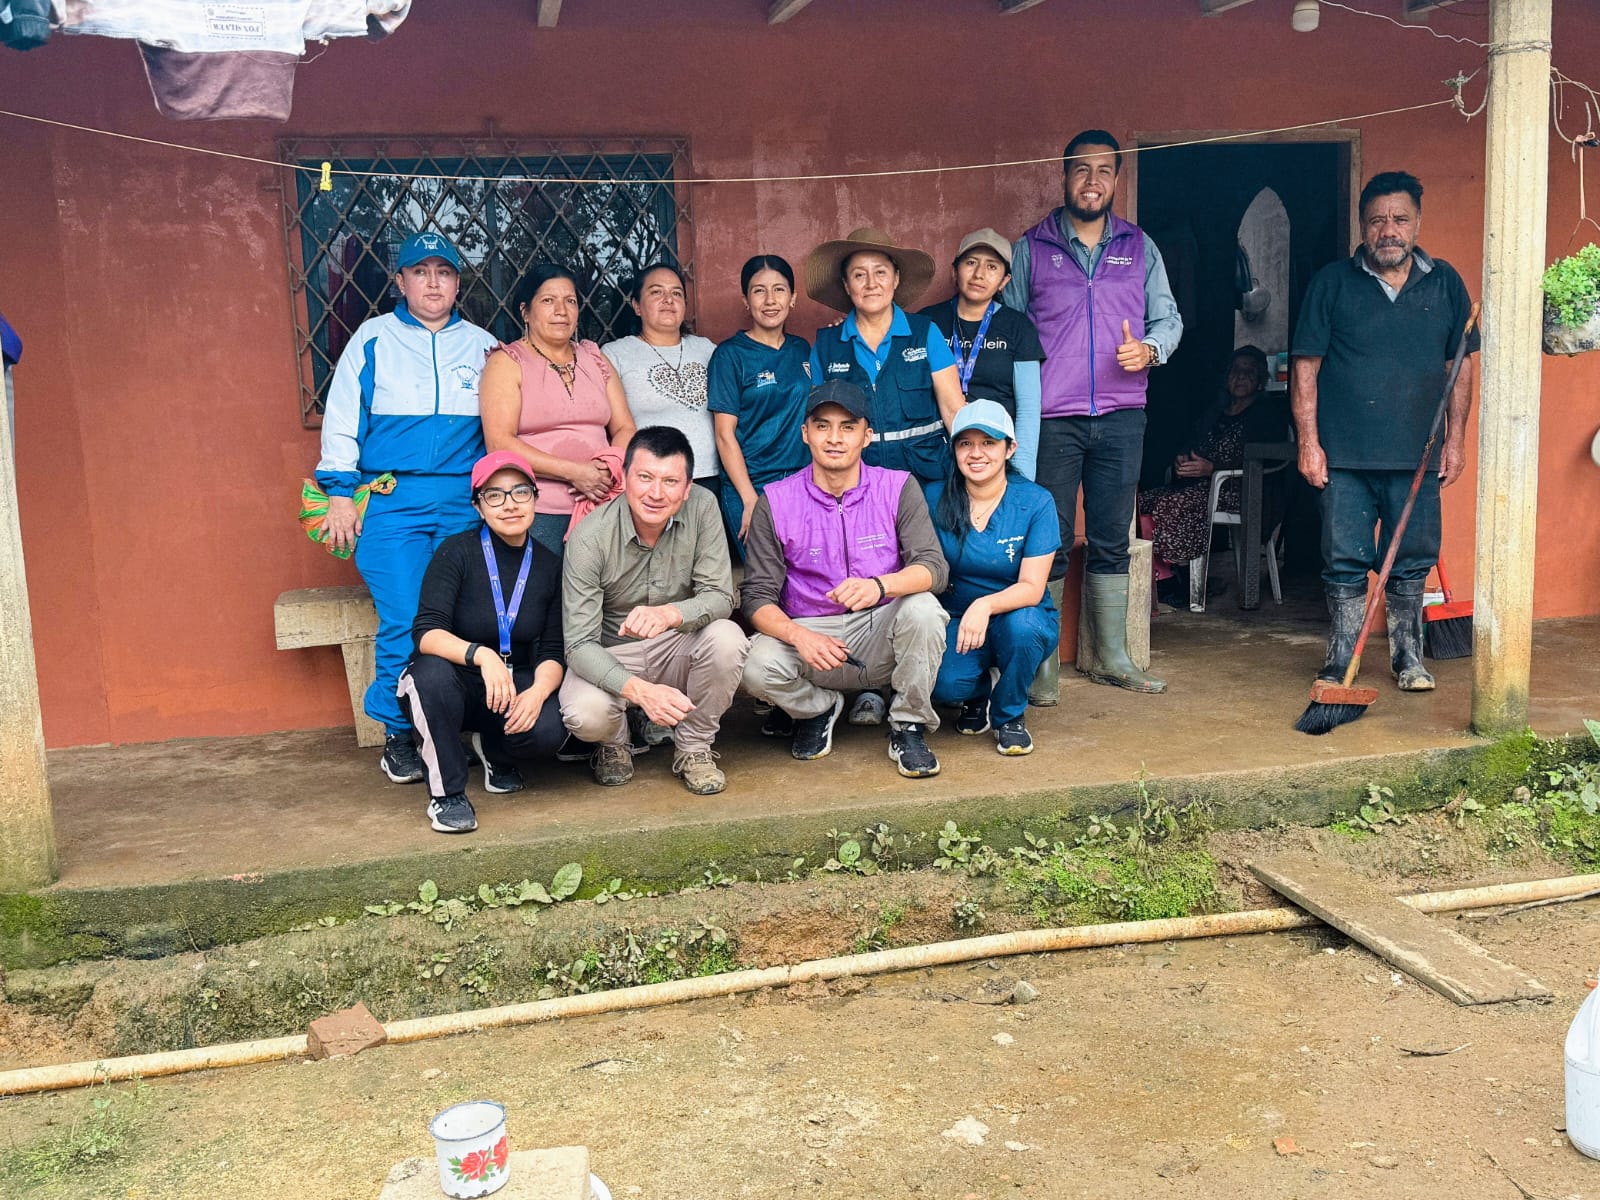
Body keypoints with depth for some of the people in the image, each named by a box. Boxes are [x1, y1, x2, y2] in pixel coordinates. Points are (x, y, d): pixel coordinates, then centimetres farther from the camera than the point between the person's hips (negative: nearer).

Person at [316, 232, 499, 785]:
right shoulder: (373, 339, 13)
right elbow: (341, 420, 10)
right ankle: (399, 735, 2)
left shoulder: (482, 345, 17)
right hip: (390, 503, -1)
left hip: (465, 500, 1)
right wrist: (340, 493, 1)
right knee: (405, 621, -15)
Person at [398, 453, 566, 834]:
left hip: (512, 688, 2)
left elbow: (552, 652, -2)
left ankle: (493, 751, 9)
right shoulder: (457, 552, -13)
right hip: (454, 688, -2)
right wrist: (481, 655, -43)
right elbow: (426, 632, -24)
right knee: (434, 669, -37)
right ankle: (446, 793, -18)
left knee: (548, 728, -30)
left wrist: (538, 691, -24)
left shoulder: (549, 565, -1)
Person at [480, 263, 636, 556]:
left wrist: (609, 468, -10)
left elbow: (625, 429, 13)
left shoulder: (595, 358, 16)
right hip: (536, 512, -4)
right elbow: (499, 443, -10)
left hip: (597, 507, 4)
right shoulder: (507, 363, 2)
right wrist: (574, 472, -17)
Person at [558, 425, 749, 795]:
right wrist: (638, 689, -42)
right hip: (611, 657, -2)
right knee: (585, 713, -34)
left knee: (727, 637, -30)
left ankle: (694, 747, -4)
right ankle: (614, 743, 7)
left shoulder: (702, 507, -15)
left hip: (677, 648, 2)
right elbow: (579, 644, -24)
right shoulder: (589, 537, -22)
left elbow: (720, 597, -17)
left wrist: (670, 613, -41)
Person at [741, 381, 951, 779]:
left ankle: (909, 729, -7)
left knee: (923, 609, -31)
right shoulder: (775, 502, -3)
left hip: (883, 638, 0)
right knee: (757, 666, -30)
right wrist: (799, 635, -27)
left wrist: (879, 586, -35)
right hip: (810, 634, 0)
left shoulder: (899, 488, -2)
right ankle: (818, 708, 8)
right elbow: (758, 596, -6)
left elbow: (934, 567, -13)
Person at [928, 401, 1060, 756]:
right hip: (955, 621, 1)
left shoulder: (1036, 503, -10)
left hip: (1021, 618, 0)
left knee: (1023, 624, -37)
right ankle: (977, 698, 11)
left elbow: (1032, 588, -16)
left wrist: (985, 605, -36)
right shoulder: (936, 500, -5)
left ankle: (1010, 716, -5)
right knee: (944, 682, -31)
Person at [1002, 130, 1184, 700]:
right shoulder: (1031, 248, 7)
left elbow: (1168, 317, 14)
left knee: (1111, 542, 9)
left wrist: (1149, 348, -9)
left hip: (1121, 417, 2)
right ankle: (1042, 667, 4)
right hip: (1052, 420, -2)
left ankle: (1112, 658, 18)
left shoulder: (1139, 247, 13)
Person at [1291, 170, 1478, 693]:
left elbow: (1461, 366, 13)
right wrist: (1308, 442, -6)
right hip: (1345, 454, -2)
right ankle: (1341, 660, 13)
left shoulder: (1445, 283, 9)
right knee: (1345, 562, 1)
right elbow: (1305, 366, 0)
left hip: (1418, 455, 2)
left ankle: (1407, 656, 22)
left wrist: (1455, 438, 6)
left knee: (1413, 561, 7)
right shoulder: (1332, 283, 3)